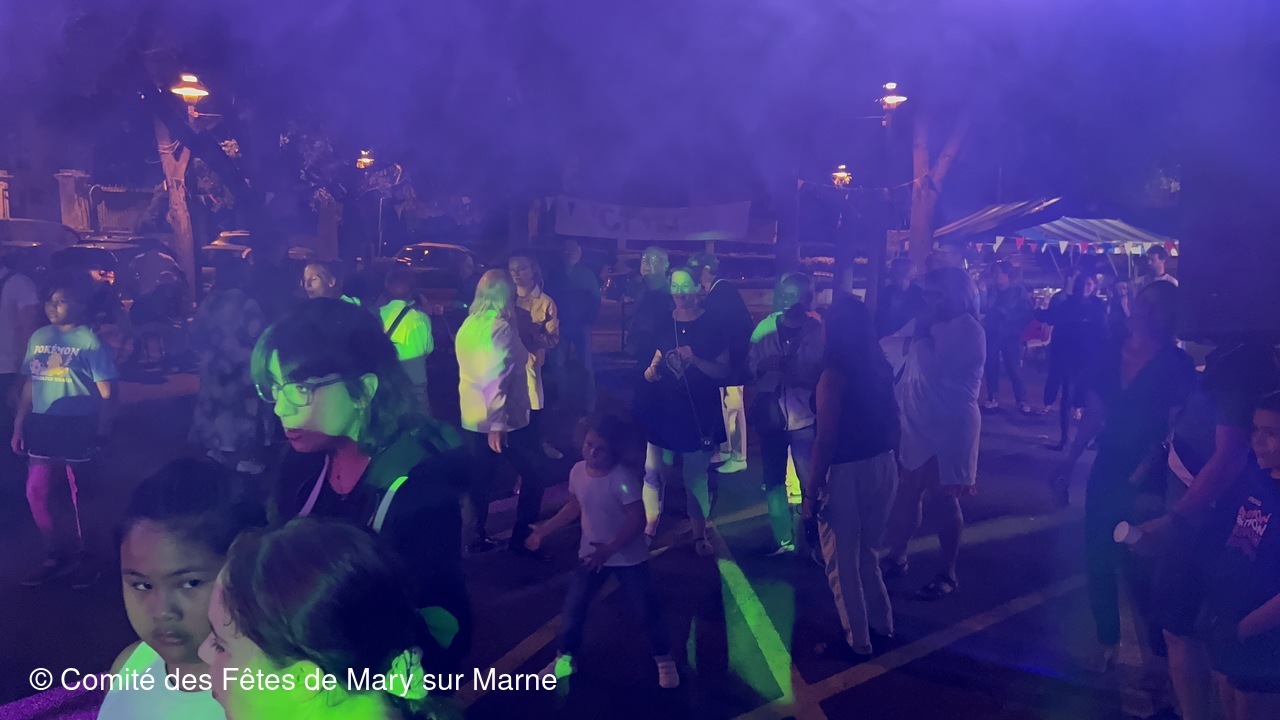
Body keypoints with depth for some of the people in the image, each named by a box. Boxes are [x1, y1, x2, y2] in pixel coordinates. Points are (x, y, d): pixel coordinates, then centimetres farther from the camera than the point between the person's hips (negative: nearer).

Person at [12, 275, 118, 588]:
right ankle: (56, 556, 24)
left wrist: (102, 433, -15)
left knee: (79, 495, 4)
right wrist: (19, 425, 11)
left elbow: (106, 393, -10)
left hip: (77, 427, -6)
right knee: (37, 493, 8)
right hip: (42, 425, 6)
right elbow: (30, 384, 14)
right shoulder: (38, 337, 8)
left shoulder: (89, 342, -8)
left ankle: (81, 556, 22)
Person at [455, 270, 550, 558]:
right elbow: (498, 378, -22)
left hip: (473, 418, 7)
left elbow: (472, 371, 11)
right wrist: (498, 423, -23)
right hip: (506, 419, -7)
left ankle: (477, 536, 21)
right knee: (533, 474, 7)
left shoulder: (467, 326, 7)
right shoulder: (501, 327, -16)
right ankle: (522, 537, 9)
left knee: (479, 479, 15)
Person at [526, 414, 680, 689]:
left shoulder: (622, 478, -26)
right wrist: (544, 529, 4)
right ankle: (565, 658, 30)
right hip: (592, 554, 5)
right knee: (572, 607, 7)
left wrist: (609, 550, -29)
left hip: (628, 558, -5)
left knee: (647, 609, 6)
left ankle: (664, 660, 28)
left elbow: (638, 520, -25)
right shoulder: (577, 471, -8)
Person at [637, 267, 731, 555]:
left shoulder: (712, 326, -5)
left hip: (699, 413, -3)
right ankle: (650, 528, 18)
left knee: (696, 476, 6)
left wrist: (695, 359, -21)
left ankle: (699, 534, 19)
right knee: (653, 471, 3)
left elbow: (724, 371, -7)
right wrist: (651, 370, -6)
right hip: (662, 410, 3)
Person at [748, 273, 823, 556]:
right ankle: (783, 539, 25)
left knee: (809, 480, 0)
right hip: (771, 414, 3)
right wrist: (765, 366, -18)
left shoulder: (817, 330, -5)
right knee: (773, 479, 11)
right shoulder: (766, 326, 2)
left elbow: (822, 374, -5)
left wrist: (792, 371, -18)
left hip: (804, 416, -3)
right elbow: (750, 365, 2)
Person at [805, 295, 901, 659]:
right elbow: (893, 422, 9)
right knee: (866, 550, 26)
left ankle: (857, 639, 23)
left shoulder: (835, 374, -19)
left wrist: (812, 488, -13)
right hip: (883, 467, 7)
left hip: (847, 474, -7)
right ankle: (882, 622, 37)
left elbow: (827, 439, -20)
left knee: (842, 560, 11)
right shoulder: (881, 367, 2)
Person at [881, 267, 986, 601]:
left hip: (949, 427, -8)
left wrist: (923, 332, -15)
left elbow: (933, 367, -25)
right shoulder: (934, 325, 11)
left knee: (943, 499, 3)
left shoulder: (967, 328, -15)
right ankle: (896, 557, 29)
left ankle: (947, 573, 16)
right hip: (918, 423, 8)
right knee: (907, 492, 14)